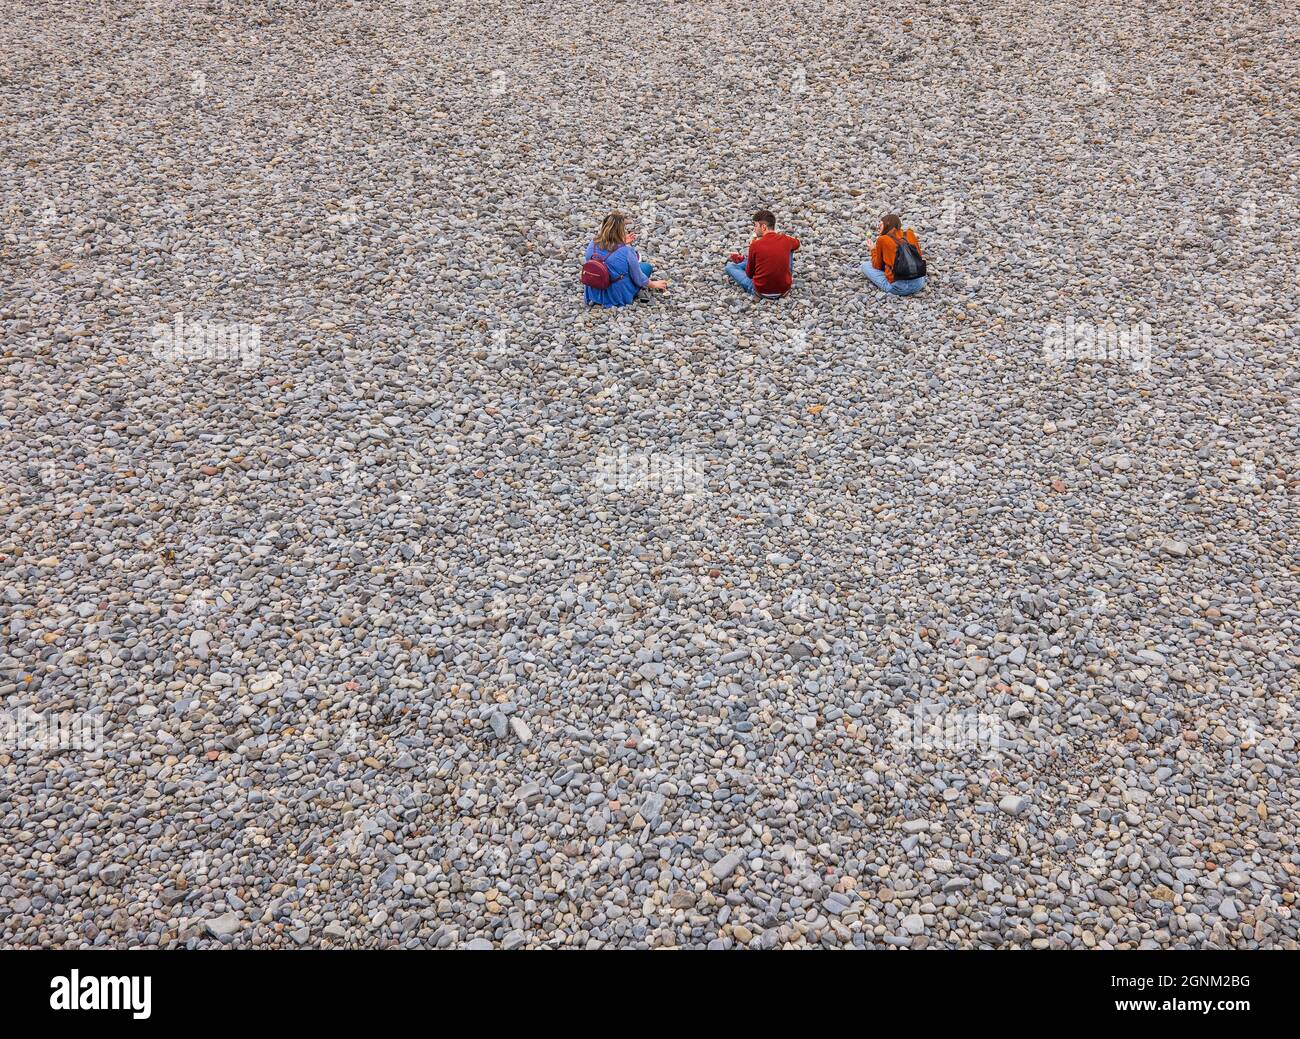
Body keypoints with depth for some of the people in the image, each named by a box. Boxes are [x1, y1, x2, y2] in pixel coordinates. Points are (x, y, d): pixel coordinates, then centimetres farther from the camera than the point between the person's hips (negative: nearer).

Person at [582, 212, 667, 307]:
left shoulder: (592, 245, -14)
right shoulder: (627, 252, -27)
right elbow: (638, 279, -10)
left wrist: (623, 243, 14)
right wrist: (654, 284, 9)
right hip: (618, 297, -4)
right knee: (647, 267, 19)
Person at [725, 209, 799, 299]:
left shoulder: (755, 245, -15)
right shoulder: (786, 240, -6)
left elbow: (749, 274, -2)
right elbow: (797, 243, 23)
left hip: (761, 292, -3)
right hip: (784, 290, 3)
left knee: (730, 266, 16)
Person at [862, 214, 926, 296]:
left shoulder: (882, 240, -2)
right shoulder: (910, 234, 7)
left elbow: (877, 266, 7)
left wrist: (873, 250, 24)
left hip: (899, 288, -4)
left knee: (865, 266, 13)